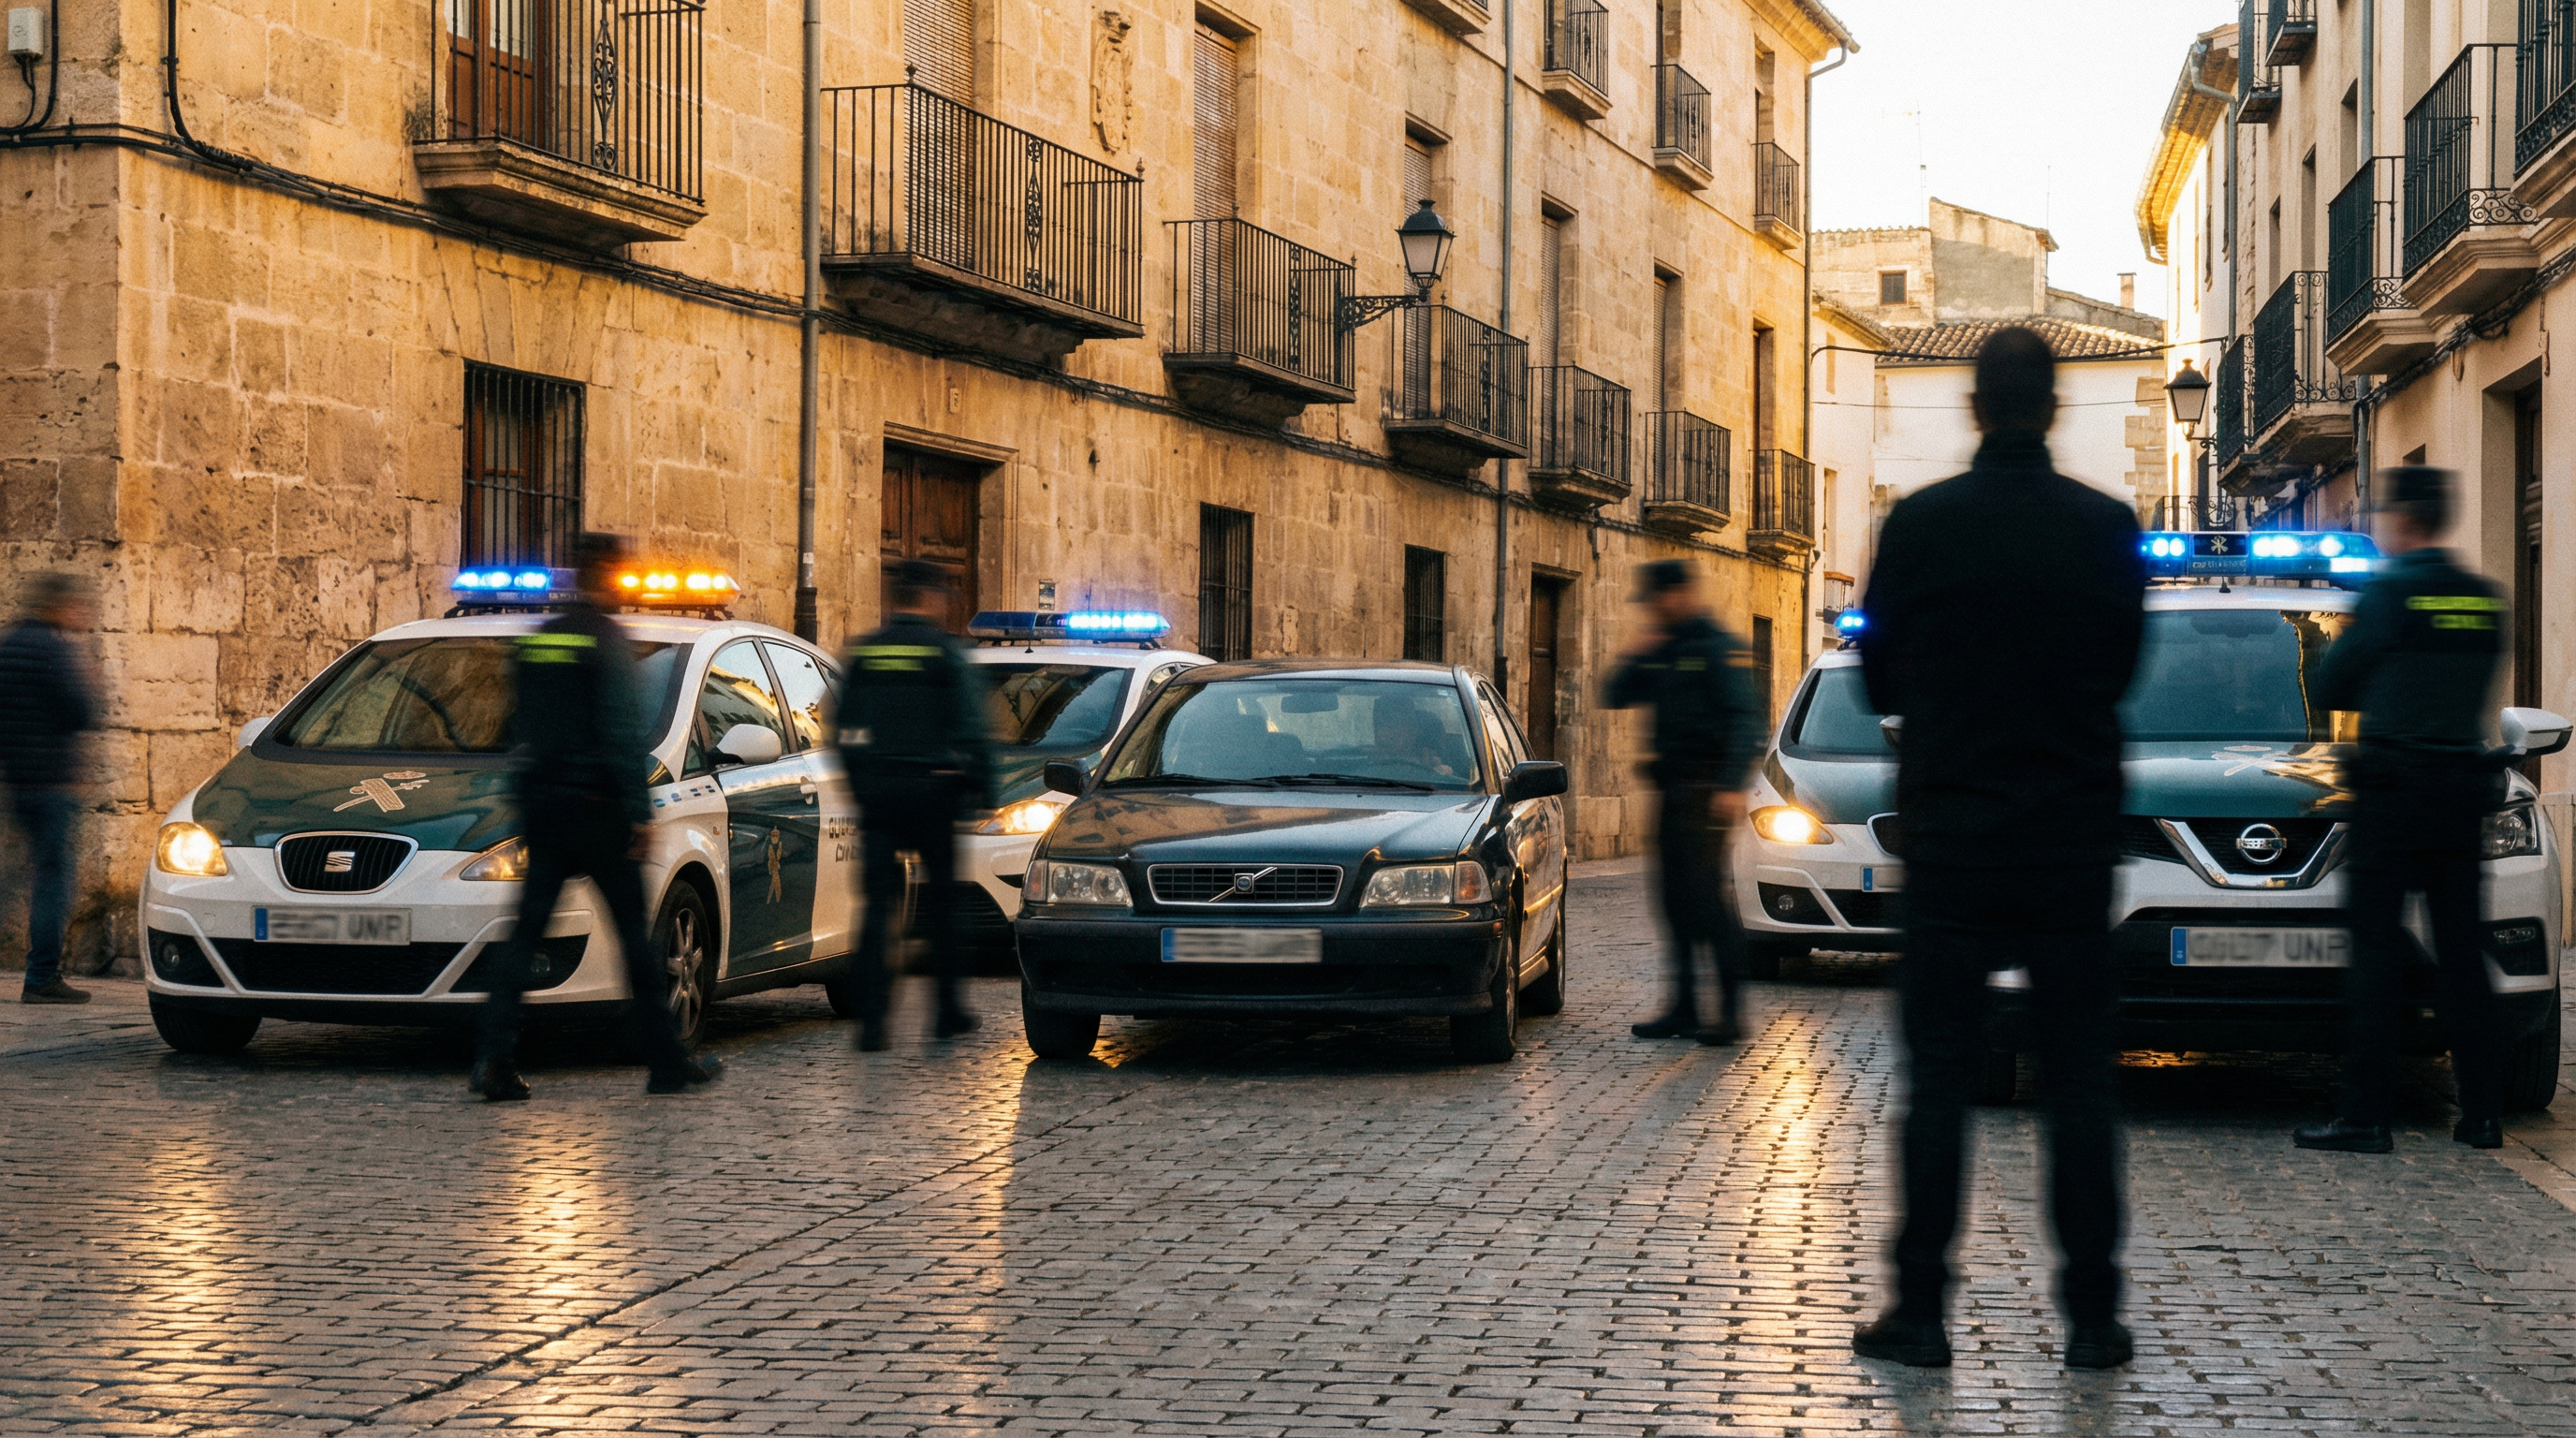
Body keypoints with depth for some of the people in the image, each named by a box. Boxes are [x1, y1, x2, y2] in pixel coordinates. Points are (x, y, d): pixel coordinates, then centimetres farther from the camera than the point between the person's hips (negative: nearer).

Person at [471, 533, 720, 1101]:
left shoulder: (534, 639, 12)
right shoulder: (606, 638, -9)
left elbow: (519, 728, 17)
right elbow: (623, 731, -15)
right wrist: (640, 811, -14)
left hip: (540, 799, 6)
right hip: (594, 803, -6)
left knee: (526, 929, 3)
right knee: (634, 930, 3)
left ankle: (495, 1058, -8)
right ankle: (666, 1062, 9)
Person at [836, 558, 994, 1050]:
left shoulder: (861, 652, 7)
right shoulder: (945, 652, -5)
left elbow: (843, 727, 11)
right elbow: (971, 727, -8)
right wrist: (982, 788, -1)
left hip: (876, 790, 3)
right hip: (930, 788, -3)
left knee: (878, 902, 1)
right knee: (940, 899, 11)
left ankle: (871, 1018, -9)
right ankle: (949, 1009, 17)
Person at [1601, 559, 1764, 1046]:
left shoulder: (1718, 648, -7)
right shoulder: (1661, 651, 17)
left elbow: (1745, 718, -13)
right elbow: (1614, 697, 18)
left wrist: (1733, 786, -22)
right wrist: (1636, 656, 1)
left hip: (1704, 790, -8)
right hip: (1672, 788, 8)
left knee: (1704, 892, -12)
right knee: (1676, 896, 7)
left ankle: (1731, 1007, -10)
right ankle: (1683, 1006, 11)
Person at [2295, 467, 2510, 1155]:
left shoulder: (2391, 592, -11)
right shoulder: (2485, 599, 7)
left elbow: (2331, 686, -5)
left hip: (2393, 788, -6)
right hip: (2463, 785, 6)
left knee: (2377, 950, -4)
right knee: (2462, 949, 10)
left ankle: (2365, 1116, -5)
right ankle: (2483, 1111, 12)